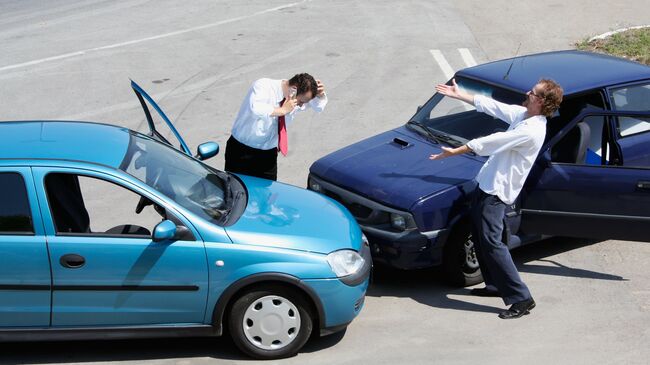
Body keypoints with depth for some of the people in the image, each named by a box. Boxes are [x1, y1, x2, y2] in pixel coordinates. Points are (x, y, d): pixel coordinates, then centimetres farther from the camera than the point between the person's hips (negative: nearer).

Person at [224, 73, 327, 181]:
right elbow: (255, 109, -42)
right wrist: (282, 110, -35)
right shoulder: (263, 86, -21)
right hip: (242, 151, -5)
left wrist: (320, 94, -9)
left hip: (268, 154, 5)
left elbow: (319, 107, 13)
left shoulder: (299, 98, -4)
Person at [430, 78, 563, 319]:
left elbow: (491, 142, -21)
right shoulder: (522, 114, 6)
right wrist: (458, 95, 20)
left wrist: (454, 152, -15)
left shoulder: (531, 131, -24)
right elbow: (491, 106, 17)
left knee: (491, 242, -13)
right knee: (479, 236, 19)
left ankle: (521, 298, -11)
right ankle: (496, 285, 31)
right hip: (488, 183, 10)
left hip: (497, 191, -10)